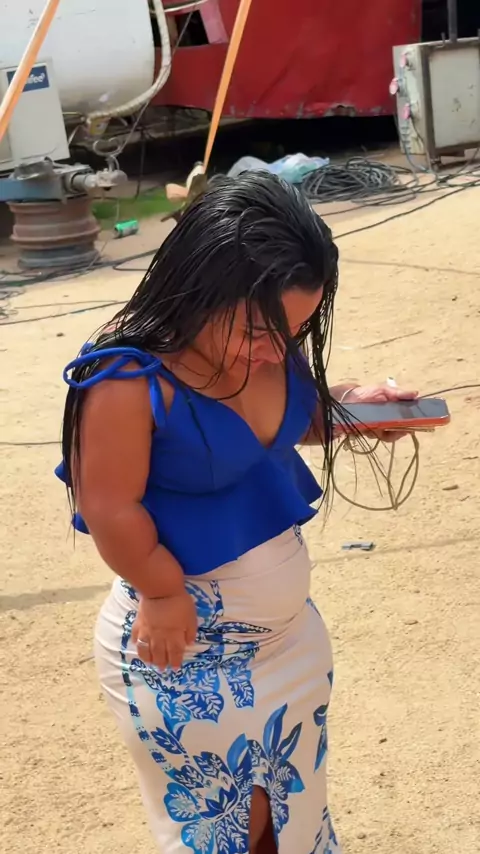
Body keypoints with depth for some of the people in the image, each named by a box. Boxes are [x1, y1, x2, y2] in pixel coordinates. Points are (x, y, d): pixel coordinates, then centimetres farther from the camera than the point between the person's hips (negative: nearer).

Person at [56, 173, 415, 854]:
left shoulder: (270, 349, -6)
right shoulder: (131, 381, -28)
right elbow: (109, 511, -23)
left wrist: (348, 405, -6)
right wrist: (165, 592, -11)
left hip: (289, 627, 7)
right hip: (182, 646, -7)